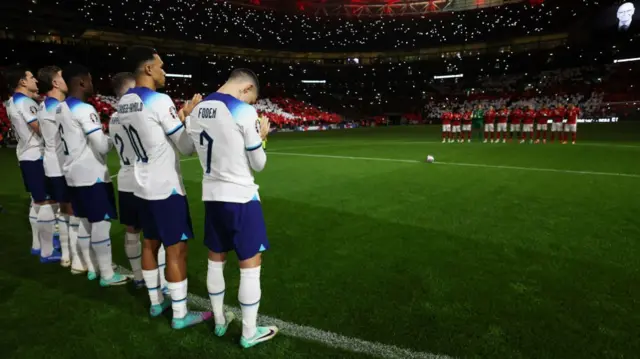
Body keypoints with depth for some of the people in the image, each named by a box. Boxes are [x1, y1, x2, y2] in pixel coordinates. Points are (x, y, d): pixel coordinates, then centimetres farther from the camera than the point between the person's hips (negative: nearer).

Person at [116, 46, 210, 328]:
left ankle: (156, 302, 32)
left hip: (142, 187, 9)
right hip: (166, 188, -8)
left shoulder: (122, 104, 7)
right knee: (176, 250, 1)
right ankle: (180, 315, 12)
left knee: (150, 244, 17)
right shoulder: (160, 101, -18)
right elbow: (187, 147, -14)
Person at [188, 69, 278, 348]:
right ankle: (249, 333, 18)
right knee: (251, 264, 5)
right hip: (240, 197, -7)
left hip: (212, 195, 7)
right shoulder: (244, 113, -16)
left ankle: (219, 321, 35)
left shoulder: (198, 111, 6)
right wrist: (261, 137, 7)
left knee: (216, 259, 18)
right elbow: (258, 164, -10)